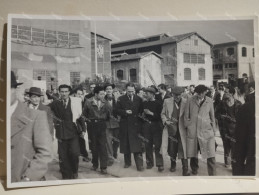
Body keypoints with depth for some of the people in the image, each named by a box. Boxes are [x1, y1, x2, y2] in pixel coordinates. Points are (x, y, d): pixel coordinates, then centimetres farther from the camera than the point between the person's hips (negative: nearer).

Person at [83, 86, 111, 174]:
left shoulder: (105, 102, 2)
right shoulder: (88, 102, -2)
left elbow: (109, 113, 0)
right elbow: (84, 114, 7)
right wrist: (88, 120, 1)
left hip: (102, 125, 0)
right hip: (92, 126, 0)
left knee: (103, 145, -3)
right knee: (94, 145, 10)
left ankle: (103, 167, 2)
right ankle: (95, 164, 27)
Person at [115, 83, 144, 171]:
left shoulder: (139, 99, 7)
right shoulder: (121, 99, 4)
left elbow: (141, 111, 11)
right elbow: (116, 110, 1)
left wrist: (139, 115, -6)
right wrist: (125, 112, -13)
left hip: (136, 125, -1)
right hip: (125, 125, 1)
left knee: (137, 146, -6)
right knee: (126, 145, 9)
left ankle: (139, 165, -2)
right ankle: (127, 162, 26)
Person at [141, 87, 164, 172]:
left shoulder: (158, 103, -5)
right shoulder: (144, 103, 9)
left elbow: (160, 115, -10)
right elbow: (142, 113, 21)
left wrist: (151, 113, -17)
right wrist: (143, 116, 1)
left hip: (156, 126, -4)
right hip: (146, 126, 4)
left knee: (157, 145, -3)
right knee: (148, 145, 7)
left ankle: (160, 164, 5)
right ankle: (149, 162, 20)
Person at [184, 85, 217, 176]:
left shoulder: (209, 101, 4)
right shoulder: (190, 101, 1)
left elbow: (212, 116, 13)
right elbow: (186, 116, 9)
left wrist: (214, 130, 13)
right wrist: (187, 125, 6)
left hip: (207, 131, 0)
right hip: (192, 131, 0)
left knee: (210, 155, -5)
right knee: (193, 154, 8)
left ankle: (212, 174, 6)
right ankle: (194, 171, 29)